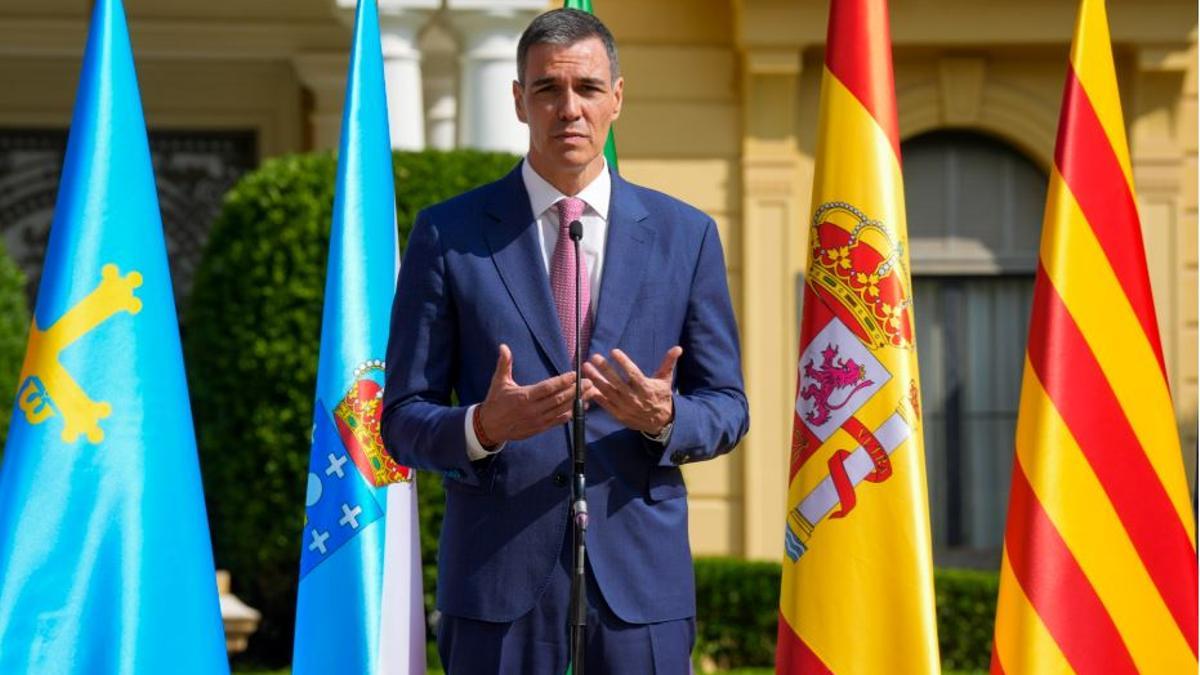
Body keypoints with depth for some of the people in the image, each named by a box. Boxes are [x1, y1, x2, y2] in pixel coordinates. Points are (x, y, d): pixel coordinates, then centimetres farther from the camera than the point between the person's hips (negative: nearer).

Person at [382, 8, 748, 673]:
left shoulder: (685, 235, 9)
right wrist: (481, 427, -18)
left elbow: (726, 406, 12)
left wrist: (665, 418, -11)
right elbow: (402, 419, 4)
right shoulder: (448, 234, 4)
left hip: (640, 583, 1)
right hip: (498, 587, -1)